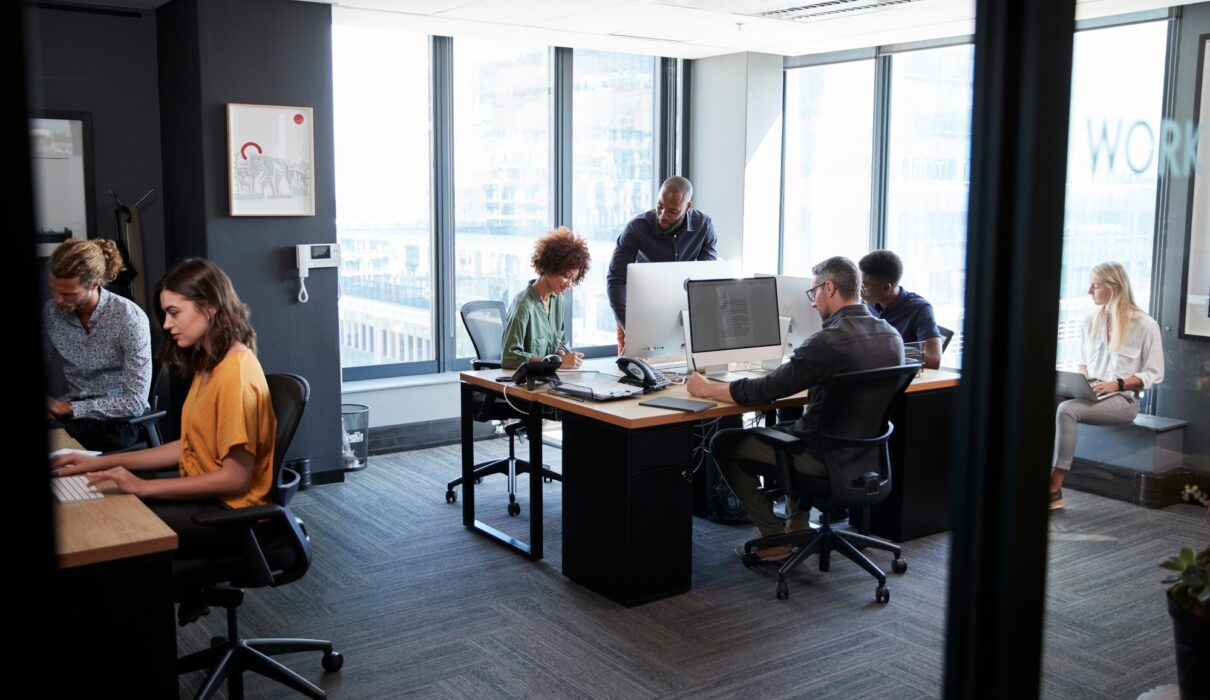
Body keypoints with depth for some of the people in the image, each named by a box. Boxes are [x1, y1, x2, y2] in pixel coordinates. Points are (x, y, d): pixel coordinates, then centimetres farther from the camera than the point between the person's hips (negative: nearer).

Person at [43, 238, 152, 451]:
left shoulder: (130, 318, -16)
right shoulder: (51, 312, -2)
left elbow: (136, 402, -17)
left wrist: (69, 408, -18)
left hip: (118, 419, -5)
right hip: (72, 412, 5)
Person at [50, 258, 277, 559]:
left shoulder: (236, 371, -20)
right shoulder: (209, 364, 11)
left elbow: (235, 478, -20)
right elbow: (188, 447, 11)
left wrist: (144, 487, -16)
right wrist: (103, 463, 7)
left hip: (228, 511, -8)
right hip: (204, 494, 8)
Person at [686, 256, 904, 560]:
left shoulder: (829, 341, -25)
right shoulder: (893, 336, -1)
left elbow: (764, 391, -23)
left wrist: (707, 388, -9)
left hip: (825, 455, -8)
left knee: (724, 443, 7)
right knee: (786, 426, 35)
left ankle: (775, 538, 9)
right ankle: (799, 523, 27)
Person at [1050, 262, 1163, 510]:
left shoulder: (1145, 325, -2)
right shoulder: (1090, 321, 14)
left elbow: (1154, 373, -3)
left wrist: (1117, 384, -16)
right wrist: (1080, 378, 0)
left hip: (1122, 400, -5)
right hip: (1089, 395, 5)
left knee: (1067, 409, -34)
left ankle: (1054, 489, -34)